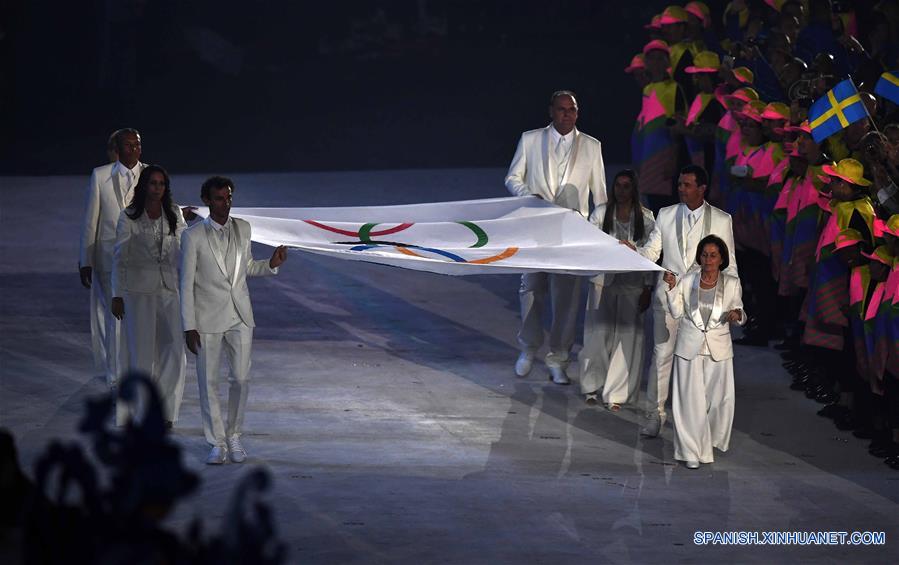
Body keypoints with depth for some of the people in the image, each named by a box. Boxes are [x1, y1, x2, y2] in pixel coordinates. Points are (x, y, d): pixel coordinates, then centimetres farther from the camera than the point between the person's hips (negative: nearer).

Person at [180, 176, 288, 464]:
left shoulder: (243, 229, 4)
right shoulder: (193, 236, -9)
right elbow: (186, 284, -7)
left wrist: (271, 265, -3)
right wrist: (189, 327, -9)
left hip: (240, 316, 3)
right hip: (208, 319, -3)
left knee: (241, 378, 2)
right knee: (209, 381, 3)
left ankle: (234, 436, 21)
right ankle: (217, 443, 15)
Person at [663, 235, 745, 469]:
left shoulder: (732, 284, -1)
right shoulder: (687, 281, 0)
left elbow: (739, 312, 9)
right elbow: (676, 313, 4)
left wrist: (737, 315, -14)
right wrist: (672, 289, -9)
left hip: (719, 349, 0)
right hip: (690, 347, 0)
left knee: (719, 399, 0)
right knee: (691, 400, -3)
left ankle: (711, 440, 28)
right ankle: (692, 451, 6)